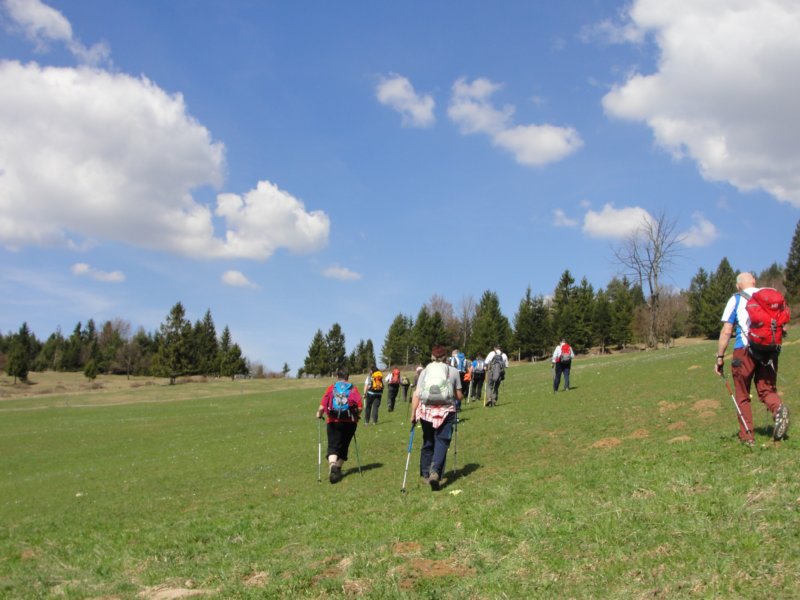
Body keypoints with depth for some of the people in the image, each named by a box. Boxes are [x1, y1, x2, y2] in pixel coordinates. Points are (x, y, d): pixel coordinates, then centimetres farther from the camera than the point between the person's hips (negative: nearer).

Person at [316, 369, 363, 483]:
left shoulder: (331, 389, 1)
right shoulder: (353, 389, 3)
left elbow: (322, 406, -7)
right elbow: (360, 407, -6)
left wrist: (319, 414, 13)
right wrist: (356, 416, 14)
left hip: (334, 422, -1)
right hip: (350, 422, 1)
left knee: (333, 446, -4)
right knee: (344, 446, 17)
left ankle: (332, 465, -30)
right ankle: (338, 468, 26)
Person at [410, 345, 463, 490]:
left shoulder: (425, 371, 8)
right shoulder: (453, 371, 5)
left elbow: (416, 394, -1)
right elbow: (459, 396, 7)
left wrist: (413, 414, 2)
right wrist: (454, 396, 29)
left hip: (426, 411, 2)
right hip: (446, 411, -2)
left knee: (428, 443, 15)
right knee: (442, 442, -2)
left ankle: (426, 473, 23)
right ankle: (435, 471, -21)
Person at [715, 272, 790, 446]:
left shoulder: (736, 299, 1)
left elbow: (726, 331, -5)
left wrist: (720, 357, -1)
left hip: (744, 350, -3)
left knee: (742, 396, 9)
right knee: (766, 389, 12)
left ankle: (747, 437, 10)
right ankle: (778, 408, -21)